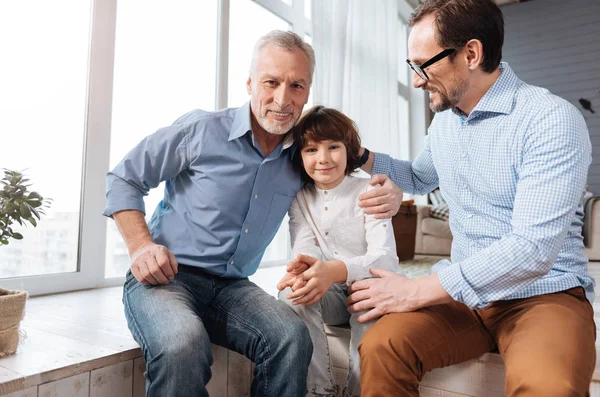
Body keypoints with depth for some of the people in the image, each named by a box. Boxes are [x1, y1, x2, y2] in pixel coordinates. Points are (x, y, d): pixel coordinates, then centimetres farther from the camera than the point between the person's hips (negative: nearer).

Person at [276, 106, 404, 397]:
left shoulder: (369, 192, -10)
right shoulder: (300, 200, 2)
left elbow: (385, 256, -23)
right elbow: (304, 249, -13)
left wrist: (336, 270, -43)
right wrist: (306, 270, -41)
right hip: (332, 296, 3)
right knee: (291, 290, -26)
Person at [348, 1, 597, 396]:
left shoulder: (553, 121, -15)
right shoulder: (443, 120, 8)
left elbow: (533, 249, -23)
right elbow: (420, 178, 28)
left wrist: (416, 291, -22)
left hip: (544, 294, -4)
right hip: (464, 290, 5)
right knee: (380, 348, -22)